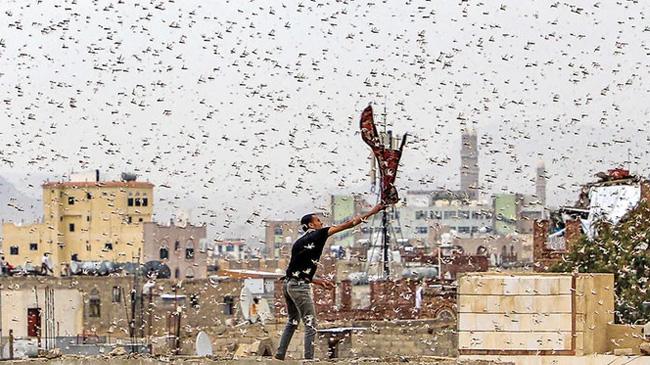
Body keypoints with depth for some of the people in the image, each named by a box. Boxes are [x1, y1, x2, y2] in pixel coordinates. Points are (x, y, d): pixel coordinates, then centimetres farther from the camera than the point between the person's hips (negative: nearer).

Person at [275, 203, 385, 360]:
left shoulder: (299, 242, 17)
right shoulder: (317, 235, -5)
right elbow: (347, 225, -6)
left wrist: (319, 282, 21)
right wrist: (372, 212, -3)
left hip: (288, 284, 8)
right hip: (300, 287, -8)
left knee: (293, 321, 23)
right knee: (310, 325, -3)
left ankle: (280, 354, 23)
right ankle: (309, 359, -7)